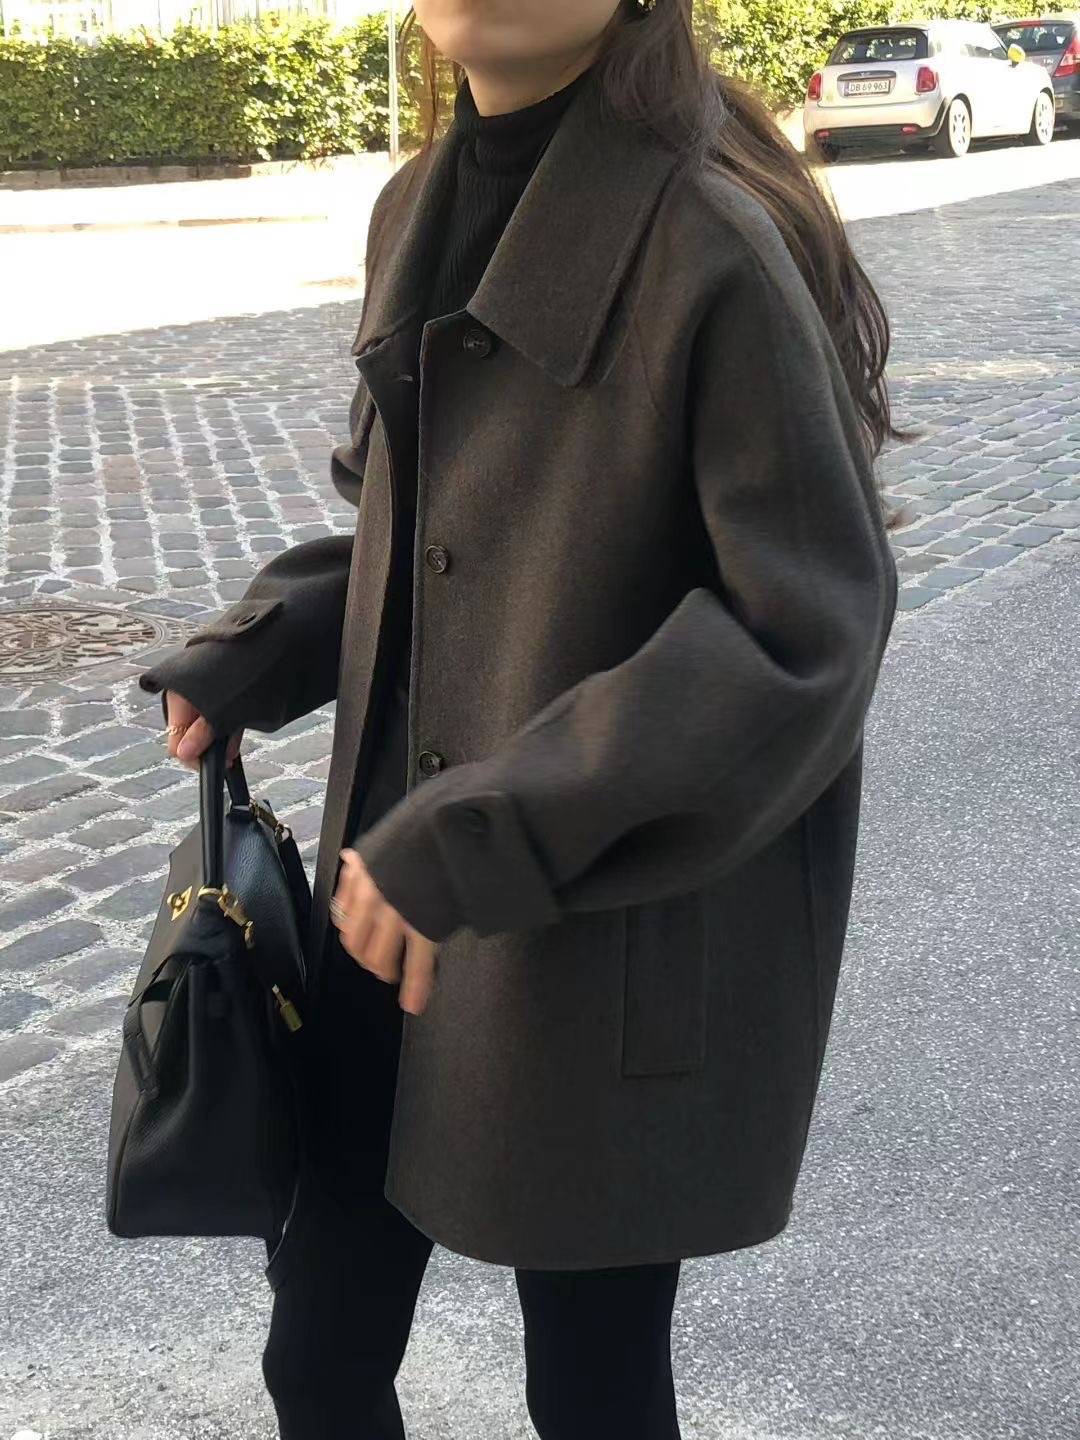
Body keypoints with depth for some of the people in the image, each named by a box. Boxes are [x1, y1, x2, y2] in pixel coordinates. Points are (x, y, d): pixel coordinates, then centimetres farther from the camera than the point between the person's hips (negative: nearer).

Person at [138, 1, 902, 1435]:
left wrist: (492, 840, -24)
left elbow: (809, 636, -21)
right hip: (395, 904, 7)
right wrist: (247, 661, 2)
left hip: (620, 942, -6)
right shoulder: (420, 213, 4)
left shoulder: (718, 251, -20)